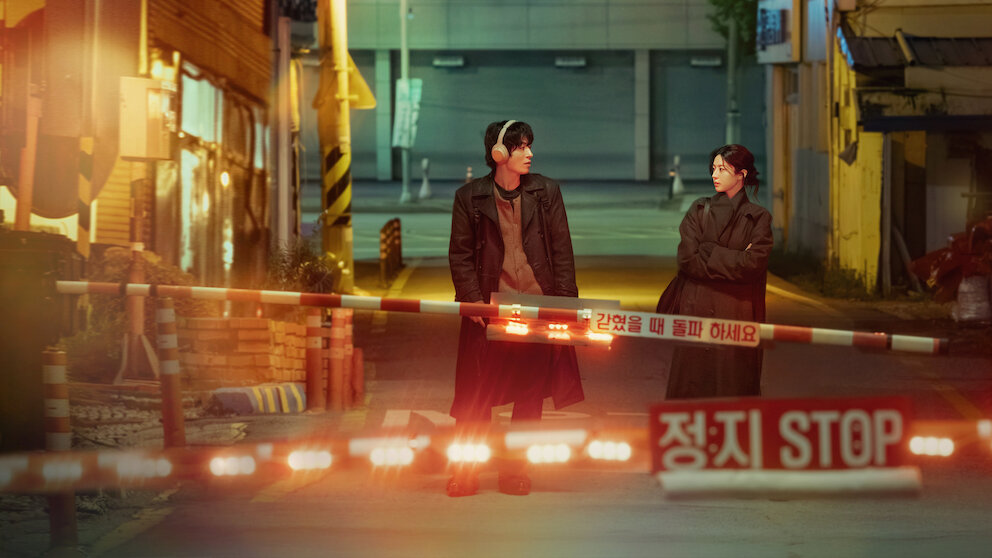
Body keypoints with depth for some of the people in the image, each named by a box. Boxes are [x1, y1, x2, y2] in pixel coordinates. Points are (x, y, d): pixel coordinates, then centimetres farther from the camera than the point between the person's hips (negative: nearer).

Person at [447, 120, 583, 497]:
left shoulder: (546, 192, 6)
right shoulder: (470, 197, 2)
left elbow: (562, 251, 7)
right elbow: (459, 255, 4)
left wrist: (565, 303, -1)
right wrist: (474, 301, -8)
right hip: (491, 309, -2)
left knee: (530, 394, 5)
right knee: (476, 395, -2)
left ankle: (515, 471, 14)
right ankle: (465, 472, 7)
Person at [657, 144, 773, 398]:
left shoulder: (758, 218, 1)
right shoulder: (699, 210, 7)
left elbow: (753, 265, -12)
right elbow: (688, 259, -4)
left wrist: (709, 253, -9)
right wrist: (733, 260, -8)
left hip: (737, 316, -2)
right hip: (697, 310, 2)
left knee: (733, 385, -1)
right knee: (693, 382, 0)